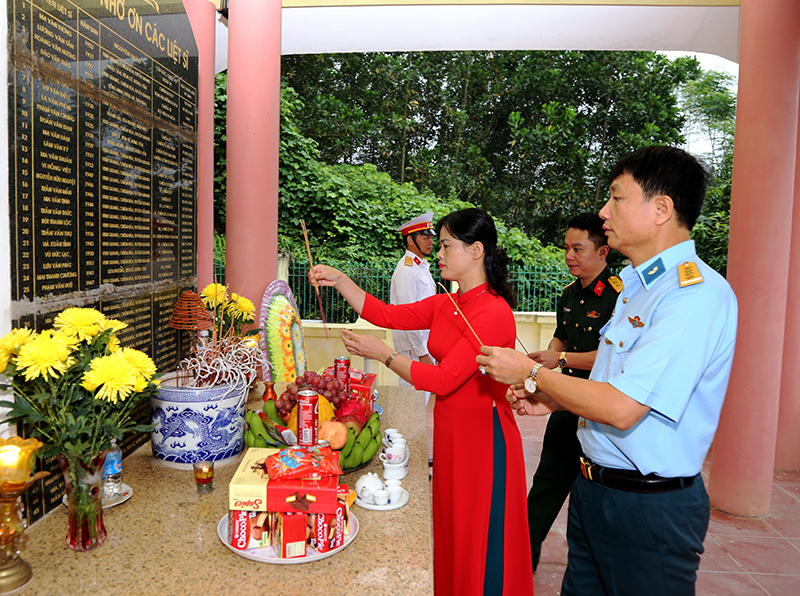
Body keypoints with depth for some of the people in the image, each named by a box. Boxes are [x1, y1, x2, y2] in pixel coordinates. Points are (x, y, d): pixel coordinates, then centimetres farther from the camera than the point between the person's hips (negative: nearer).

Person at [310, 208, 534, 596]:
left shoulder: (494, 313, -20)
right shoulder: (445, 305, 5)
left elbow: (443, 380, -23)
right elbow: (385, 315, 6)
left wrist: (382, 354, -17)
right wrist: (338, 280, 2)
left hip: (483, 437, -8)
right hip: (448, 432, 8)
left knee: (481, 543, 9)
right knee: (450, 537, 21)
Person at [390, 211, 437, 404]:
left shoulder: (422, 266, 15)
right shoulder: (407, 270, -15)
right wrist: (422, 353, -18)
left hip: (424, 343, 9)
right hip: (414, 345, -9)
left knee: (423, 395, 13)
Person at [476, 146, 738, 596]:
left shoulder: (699, 294, -22)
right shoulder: (638, 288, 10)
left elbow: (622, 408, -27)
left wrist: (530, 373, -16)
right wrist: (552, 400, 5)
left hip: (651, 507, -8)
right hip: (594, 489, 8)